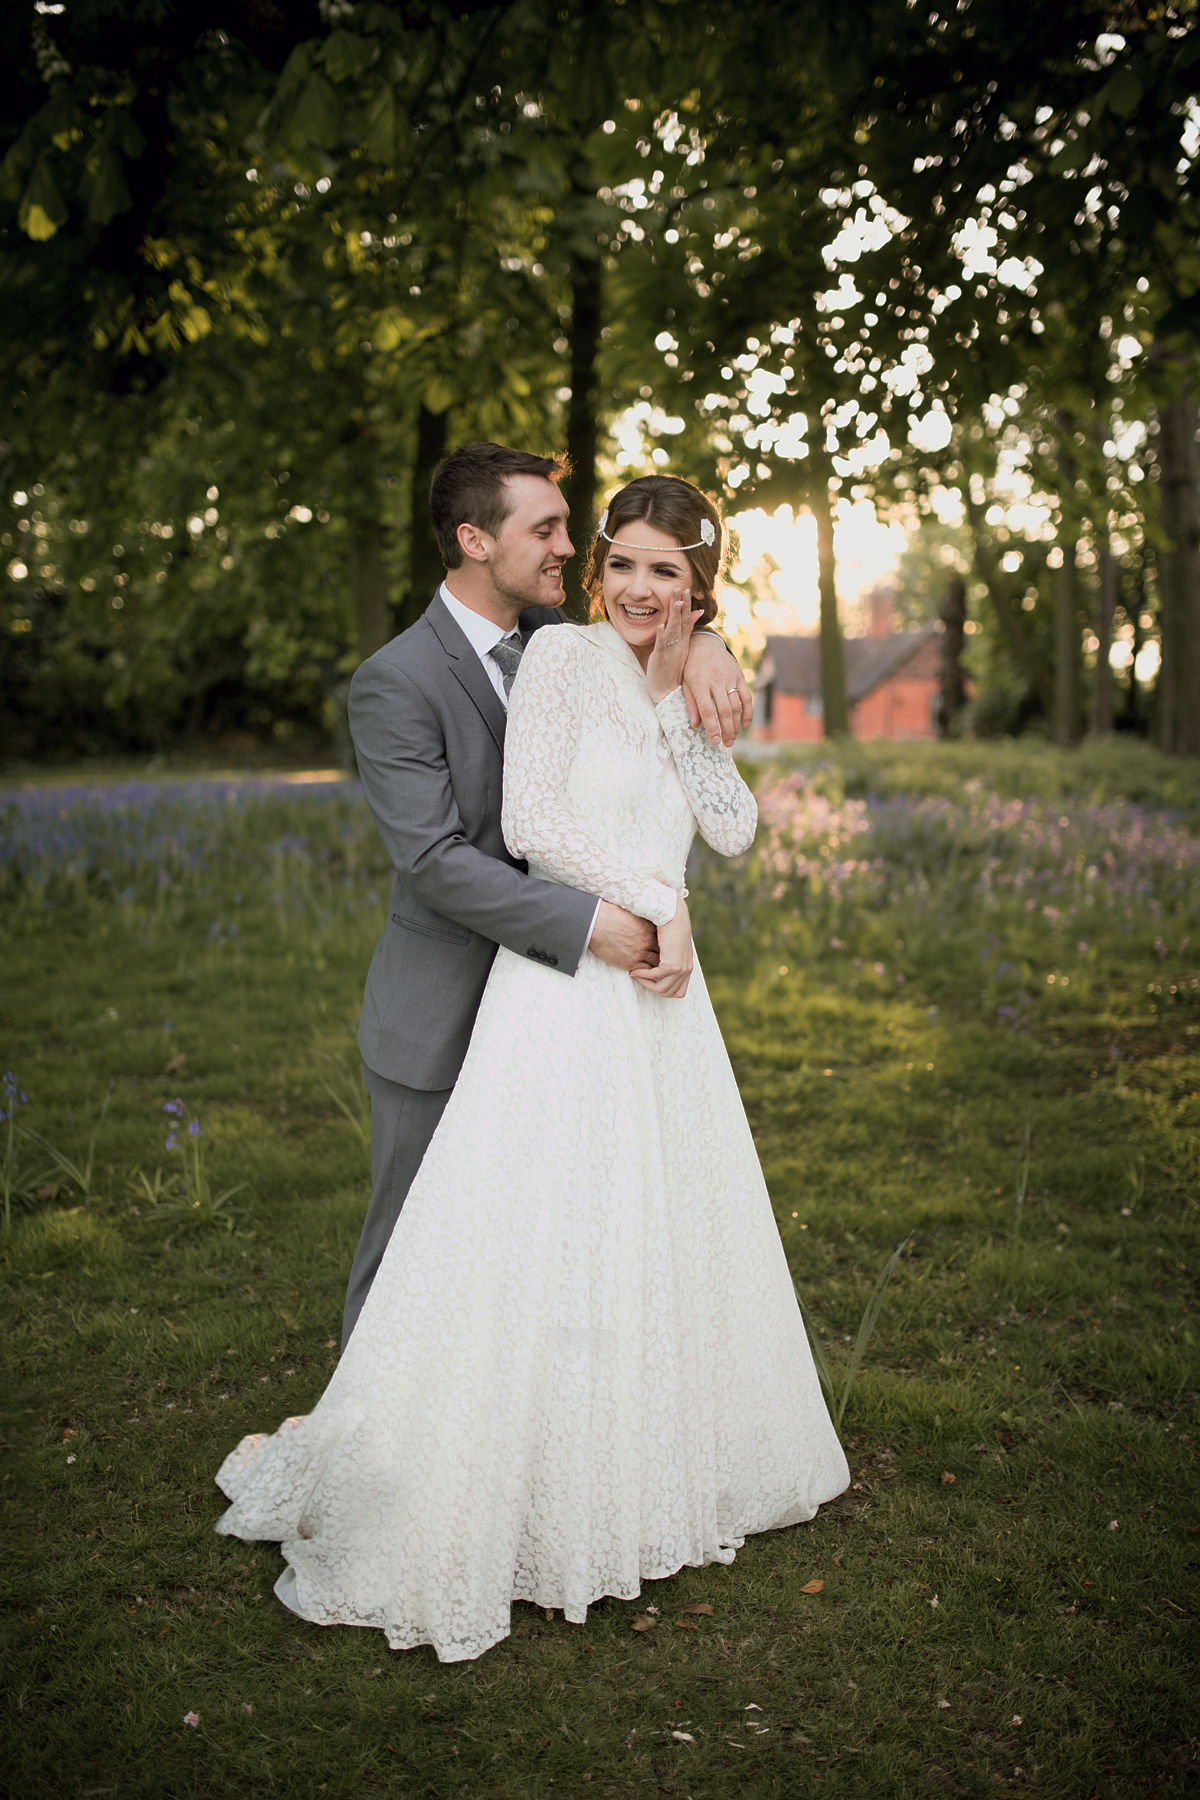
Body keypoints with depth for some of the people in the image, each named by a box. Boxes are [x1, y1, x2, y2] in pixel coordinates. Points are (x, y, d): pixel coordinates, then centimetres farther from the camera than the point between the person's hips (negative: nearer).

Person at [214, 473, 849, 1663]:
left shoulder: (681, 694, 14)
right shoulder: (563, 657, -7)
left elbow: (733, 829, 3)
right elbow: (530, 822, -16)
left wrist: (680, 701, -4)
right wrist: (652, 900, -12)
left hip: (660, 995, 7)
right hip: (566, 988, -7)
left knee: (660, 1240, 18)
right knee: (536, 1249, -4)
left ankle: (649, 1466, 39)